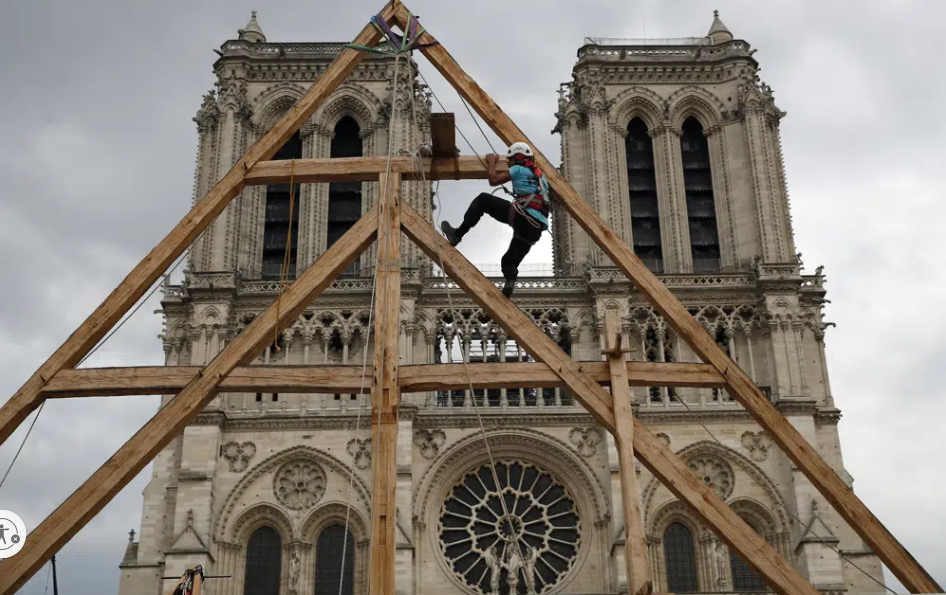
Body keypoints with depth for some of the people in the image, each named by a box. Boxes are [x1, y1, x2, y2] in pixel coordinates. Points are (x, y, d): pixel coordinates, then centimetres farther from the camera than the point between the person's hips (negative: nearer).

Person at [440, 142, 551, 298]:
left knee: (483, 199, 5)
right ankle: (510, 281, -18)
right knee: (509, 260, 13)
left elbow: (493, 180, 7)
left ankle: (457, 234, 0)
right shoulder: (540, 176, 33)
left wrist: (491, 162, 25)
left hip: (522, 216, -7)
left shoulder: (518, 169, 10)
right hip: (537, 228, 7)